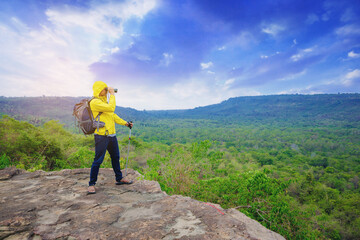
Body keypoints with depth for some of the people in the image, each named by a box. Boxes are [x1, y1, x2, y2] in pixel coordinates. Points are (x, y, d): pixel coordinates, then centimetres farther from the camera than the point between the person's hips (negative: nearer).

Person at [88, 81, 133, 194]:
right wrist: (112, 94, -13)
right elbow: (111, 108, -24)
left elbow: (113, 115, 24)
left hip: (112, 135, 9)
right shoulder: (95, 102, -12)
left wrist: (125, 123, 21)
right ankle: (91, 184, 13)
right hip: (101, 135, -9)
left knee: (115, 157, 17)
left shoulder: (105, 101, 18)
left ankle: (119, 178, 31)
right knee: (98, 160, -2)